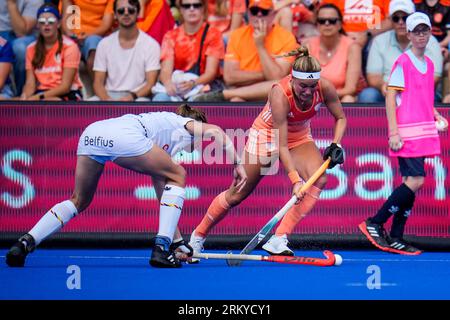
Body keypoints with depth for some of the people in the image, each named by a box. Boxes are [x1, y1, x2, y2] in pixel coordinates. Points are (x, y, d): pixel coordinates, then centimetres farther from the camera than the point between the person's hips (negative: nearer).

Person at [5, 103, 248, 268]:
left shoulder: (164, 149, 42)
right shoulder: (186, 124, 27)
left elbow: (164, 200, 44)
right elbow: (216, 132, 3)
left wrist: (178, 241, 45)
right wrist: (237, 165, 5)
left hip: (91, 133, 7)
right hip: (124, 136, -7)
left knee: (79, 201, 25)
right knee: (178, 177, 13)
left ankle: (26, 243, 7)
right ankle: (161, 248, 3)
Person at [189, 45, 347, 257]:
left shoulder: (325, 88, -25)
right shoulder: (280, 94, -37)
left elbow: (340, 118, -5)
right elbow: (281, 146, -35)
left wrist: (336, 145, -21)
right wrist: (295, 180, -43)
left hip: (300, 136, 4)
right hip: (267, 135, -4)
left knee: (319, 179, -25)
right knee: (237, 194, 3)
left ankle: (278, 240, -23)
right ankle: (198, 235, 27)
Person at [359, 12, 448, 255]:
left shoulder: (429, 64, 16)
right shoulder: (403, 62, -7)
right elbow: (390, 97, -10)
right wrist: (394, 132, -16)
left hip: (423, 132, 8)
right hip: (406, 132, -8)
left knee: (411, 183, 5)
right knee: (415, 181, -16)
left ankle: (395, 238, 8)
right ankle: (375, 224, -7)